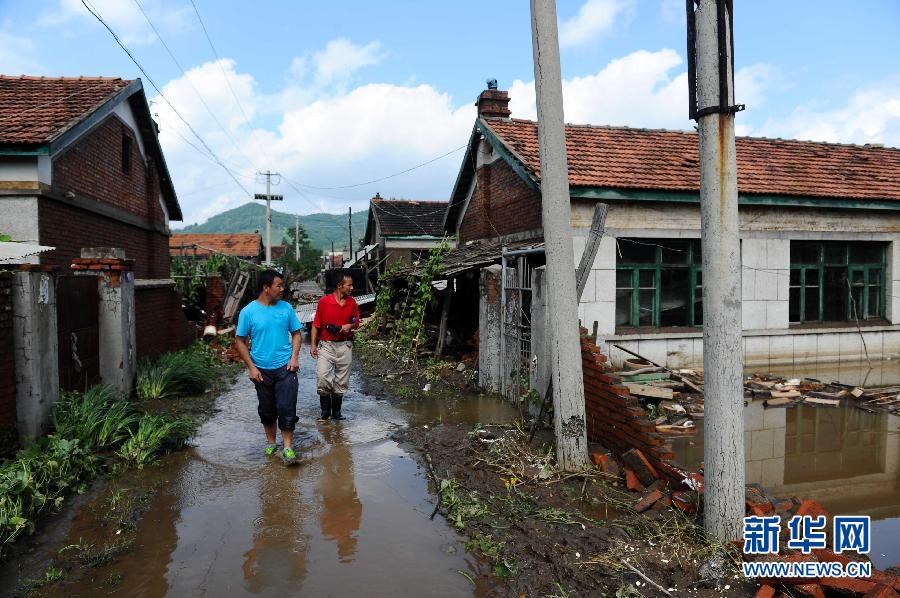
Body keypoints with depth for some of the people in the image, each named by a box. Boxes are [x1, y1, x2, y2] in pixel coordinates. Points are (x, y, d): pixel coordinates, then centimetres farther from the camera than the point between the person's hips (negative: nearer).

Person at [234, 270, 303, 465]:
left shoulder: (286, 307, -1)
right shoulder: (248, 311, -7)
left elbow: (296, 333, 7)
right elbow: (240, 341, -2)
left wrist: (294, 357, -6)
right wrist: (251, 367, -8)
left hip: (285, 367, 0)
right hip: (262, 370, 0)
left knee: (287, 408, -6)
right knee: (267, 410, 15)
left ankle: (287, 447, 5)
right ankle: (271, 442, 34)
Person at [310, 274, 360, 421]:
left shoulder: (352, 303, 3)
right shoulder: (324, 301, -5)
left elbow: (356, 323, 14)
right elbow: (316, 325, 0)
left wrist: (350, 325, -9)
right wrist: (313, 345, -3)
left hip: (345, 346, 3)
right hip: (326, 345, -2)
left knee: (341, 381, 8)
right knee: (322, 377, -10)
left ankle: (336, 412, 23)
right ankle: (325, 411, 9)